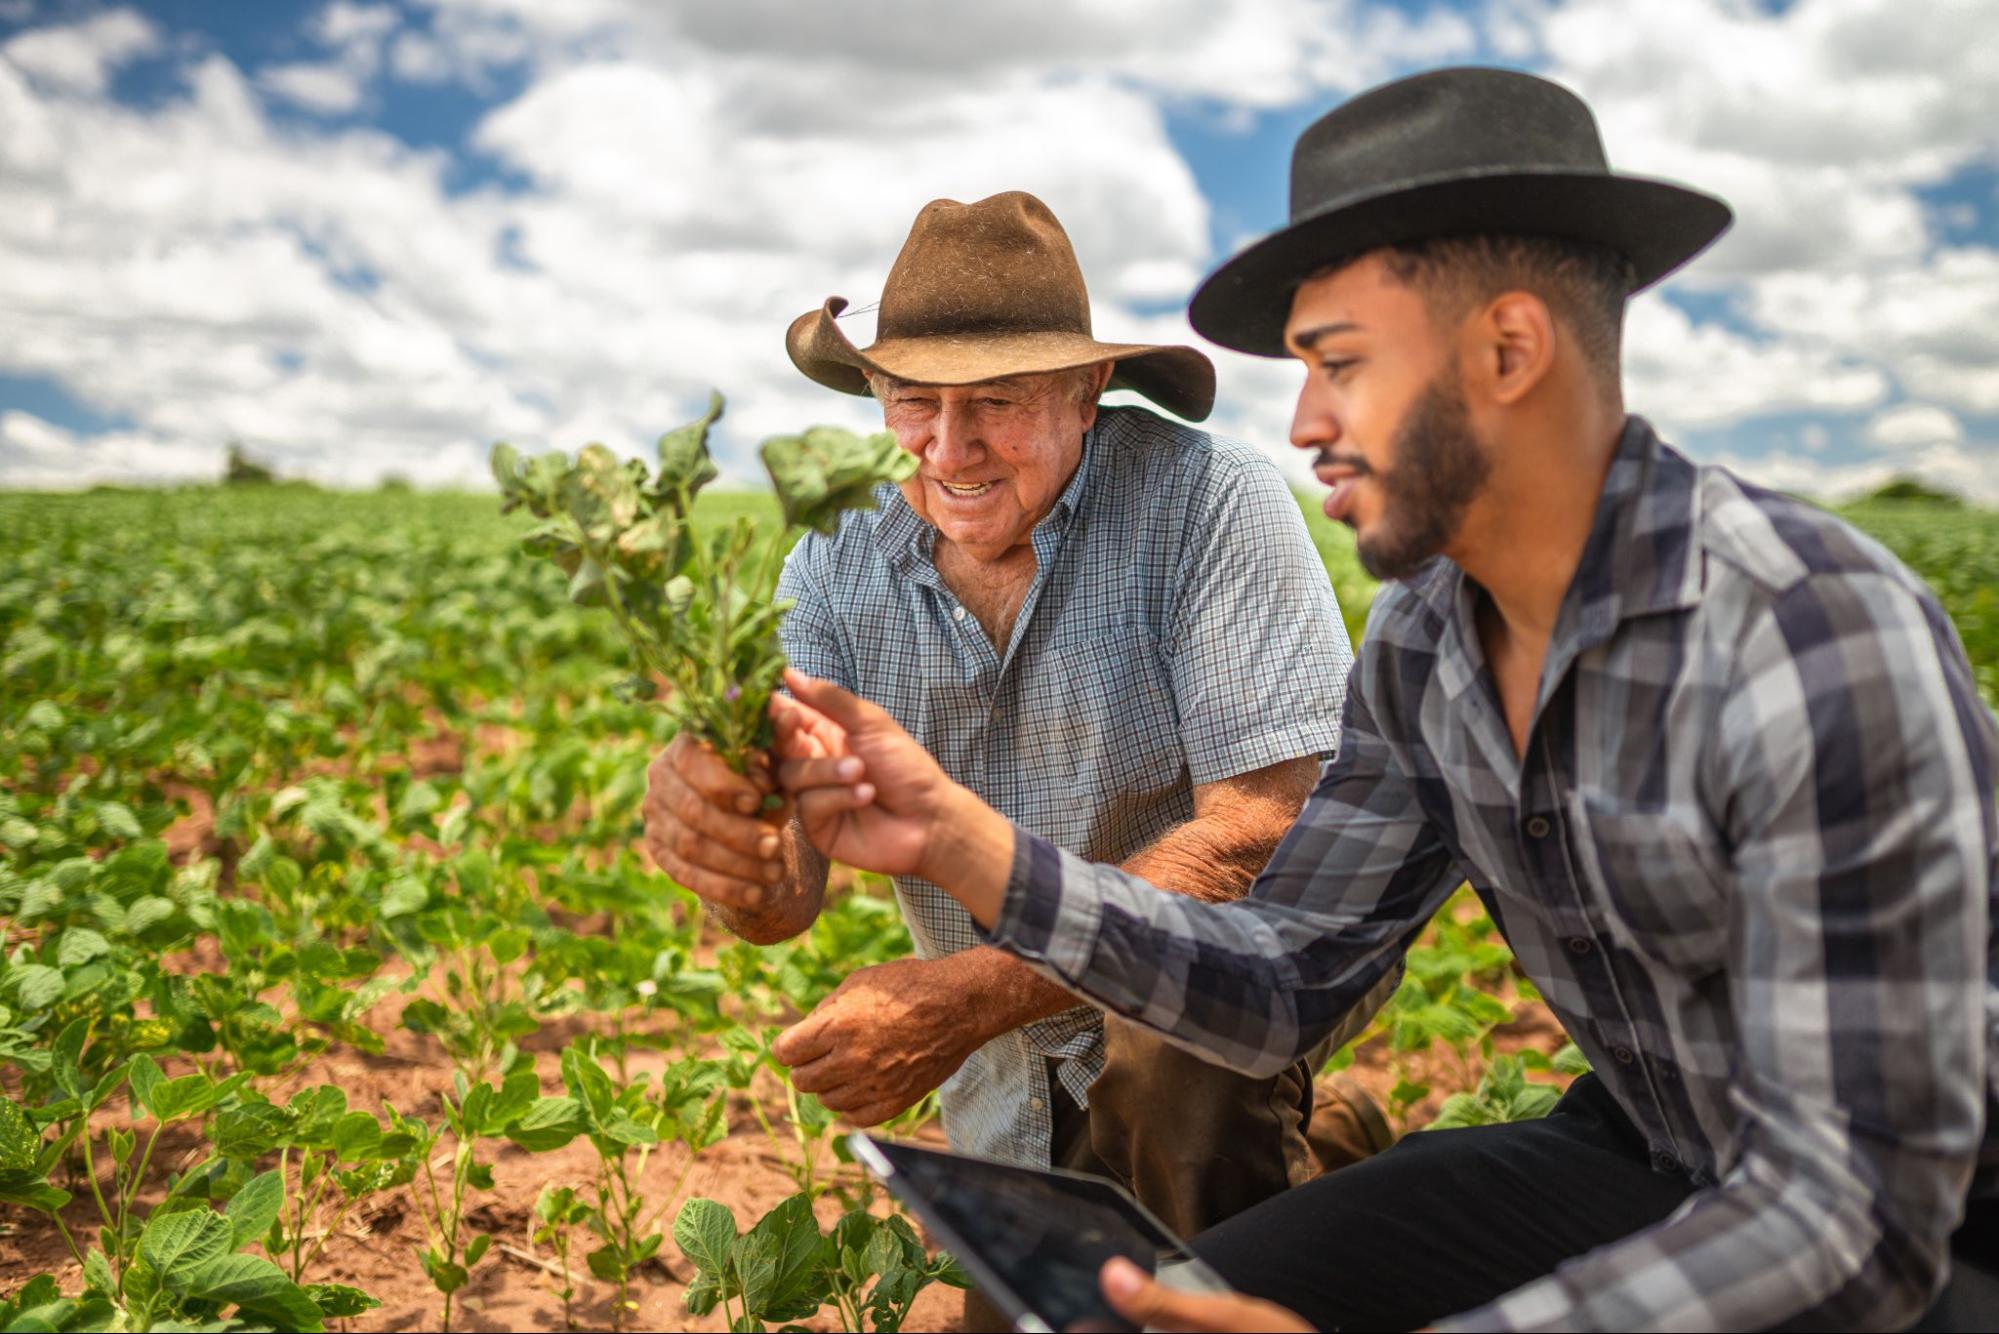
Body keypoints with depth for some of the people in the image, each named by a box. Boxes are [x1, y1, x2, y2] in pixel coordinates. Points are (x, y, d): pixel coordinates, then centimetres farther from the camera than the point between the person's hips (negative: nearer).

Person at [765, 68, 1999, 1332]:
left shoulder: (1823, 638, -30)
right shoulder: (1423, 643, -5)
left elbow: (1860, 1214, -30)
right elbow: (1282, 985, -4)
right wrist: (957, 836, -15)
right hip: (1648, 1173, 6)